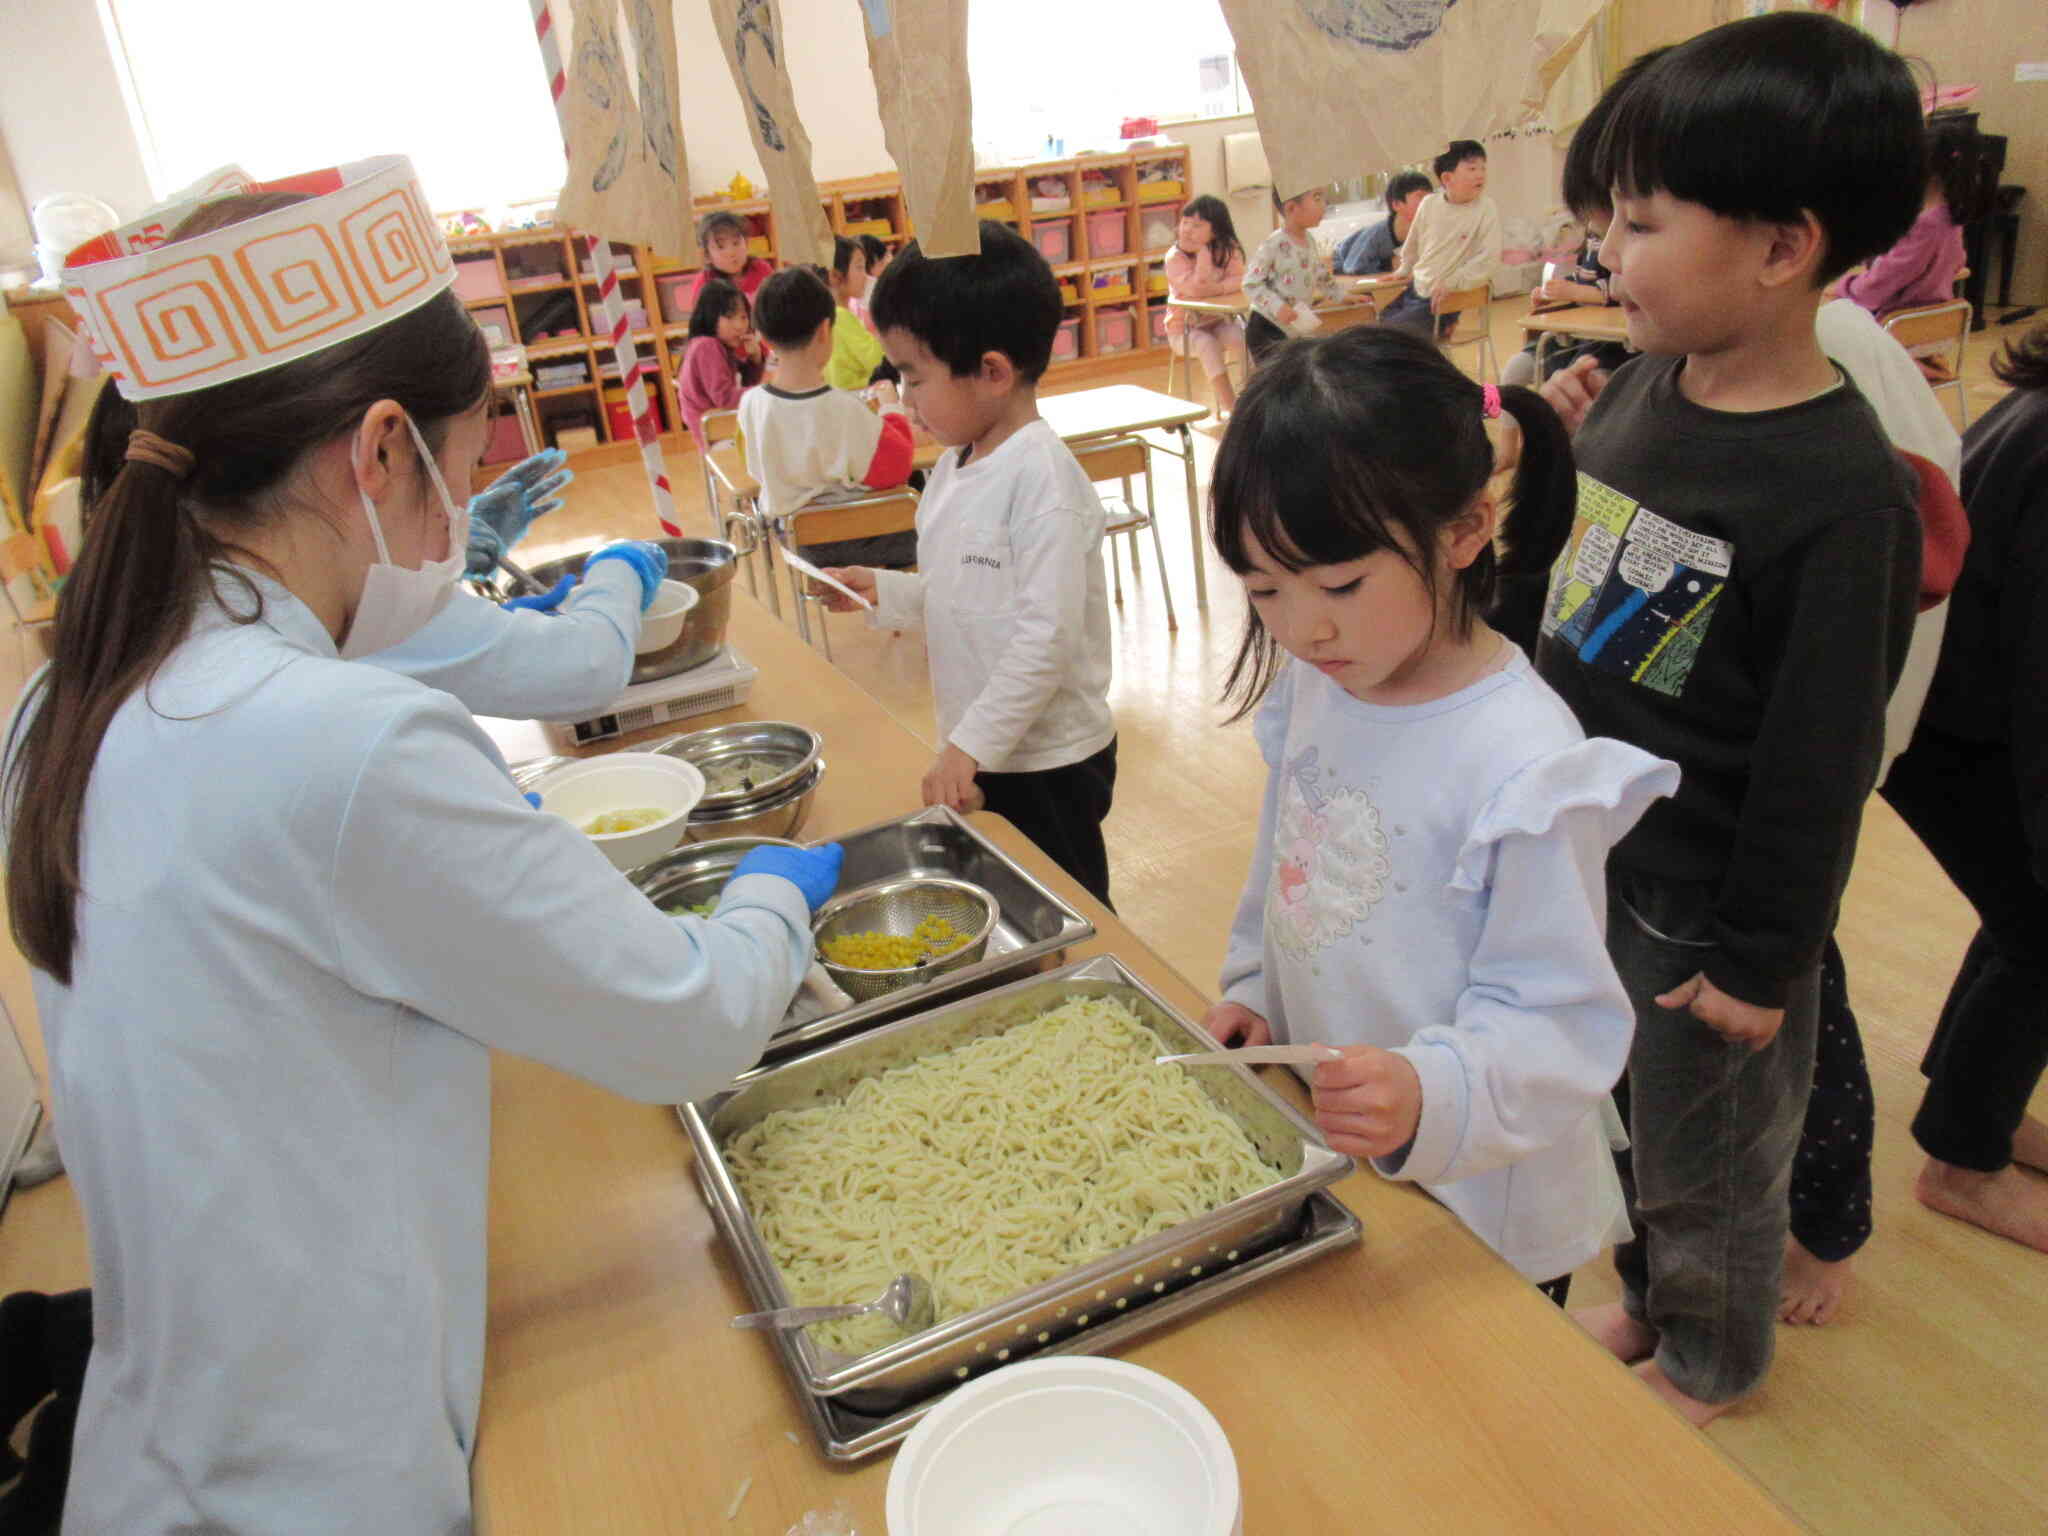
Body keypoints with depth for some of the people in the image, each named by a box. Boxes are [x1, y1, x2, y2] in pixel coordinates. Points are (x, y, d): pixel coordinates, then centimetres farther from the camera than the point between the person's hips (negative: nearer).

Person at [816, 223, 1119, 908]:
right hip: (981, 755, 8)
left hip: (1047, 763, -8)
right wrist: (883, 591, 3)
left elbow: (1048, 635, -23)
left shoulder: (1040, 475, -20)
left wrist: (970, 744, -21)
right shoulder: (954, 467, 7)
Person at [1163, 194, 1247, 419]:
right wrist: (1204, 252, -30)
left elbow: (1240, 281, -17)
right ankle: (1228, 405, -29)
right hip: (1183, 328, -3)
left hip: (1219, 321, 3)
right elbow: (1195, 289, -29)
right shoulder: (1175, 257, -16)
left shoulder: (1229, 250, -5)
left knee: (1244, 337, -25)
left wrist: (1217, 288, -32)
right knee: (1208, 343, -32)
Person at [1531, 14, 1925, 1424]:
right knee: (1617, 1115, 26)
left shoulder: (1845, 493, -24)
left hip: (1700, 907, -6)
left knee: (1706, 1163, 18)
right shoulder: (1643, 384, -3)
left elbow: (1819, 763, -19)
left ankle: (1709, 1365, 45)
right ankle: (1646, 1302, 53)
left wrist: (1760, 960, -13)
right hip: (1585, 856, 7)